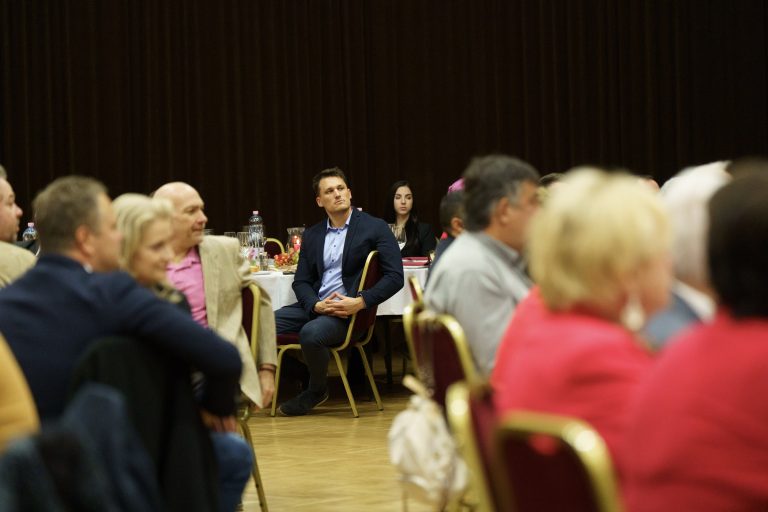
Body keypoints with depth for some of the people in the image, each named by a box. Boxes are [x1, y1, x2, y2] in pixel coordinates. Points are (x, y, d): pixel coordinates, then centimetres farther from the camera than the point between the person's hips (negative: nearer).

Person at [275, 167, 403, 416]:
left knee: (311, 333, -33)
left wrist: (360, 302, -19)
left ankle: (316, 390, -5)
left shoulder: (375, 228, 0)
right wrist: (316, 305, -11)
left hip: (349, 311, -5)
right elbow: (301, 281, 12)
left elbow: (395, 276, -6)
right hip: (315, 306, 5)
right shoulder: (312, 235, 15)